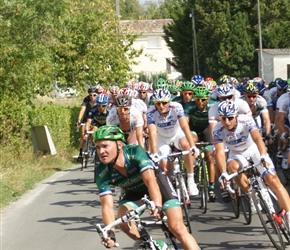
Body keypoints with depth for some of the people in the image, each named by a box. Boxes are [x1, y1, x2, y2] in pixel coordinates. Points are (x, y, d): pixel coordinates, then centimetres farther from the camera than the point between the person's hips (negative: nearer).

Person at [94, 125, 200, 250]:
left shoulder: (135, 153, -35)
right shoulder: (102, 173, -25)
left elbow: (150, 180, -46)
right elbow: (107, 205, -28)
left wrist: (157, 206, -63)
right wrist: (110, 233, -44)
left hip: (157, 182, -3)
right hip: (134, 192, 3)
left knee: (177, 227, -16)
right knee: (123, 222, -24)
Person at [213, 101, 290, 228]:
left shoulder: (246, 121, -30)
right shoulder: (218, 130, -25)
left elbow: (257, 138, -43)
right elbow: (220, 152, -33)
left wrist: (263, 156, -61)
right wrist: (223, 173, -48)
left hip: (253, 149, -1)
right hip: (237, 153, 1)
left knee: (273, 180, -14)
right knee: (233, 166, -34)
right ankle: (251, 194, -11)